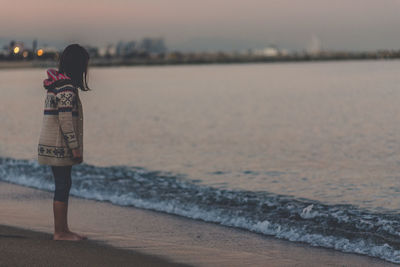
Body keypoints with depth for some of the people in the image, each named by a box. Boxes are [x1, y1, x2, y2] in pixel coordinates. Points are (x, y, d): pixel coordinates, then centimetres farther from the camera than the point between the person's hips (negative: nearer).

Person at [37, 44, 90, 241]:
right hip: (60, 147, -10)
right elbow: (66, 120, -22)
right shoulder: (67, 87, -17)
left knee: (63, 186, 14)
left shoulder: (57, 83, 13)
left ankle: (63, 229, 20)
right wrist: (75, 148, -19)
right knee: (63, 186, -4)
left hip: (52, 145, 10)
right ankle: (59, 232, 1)